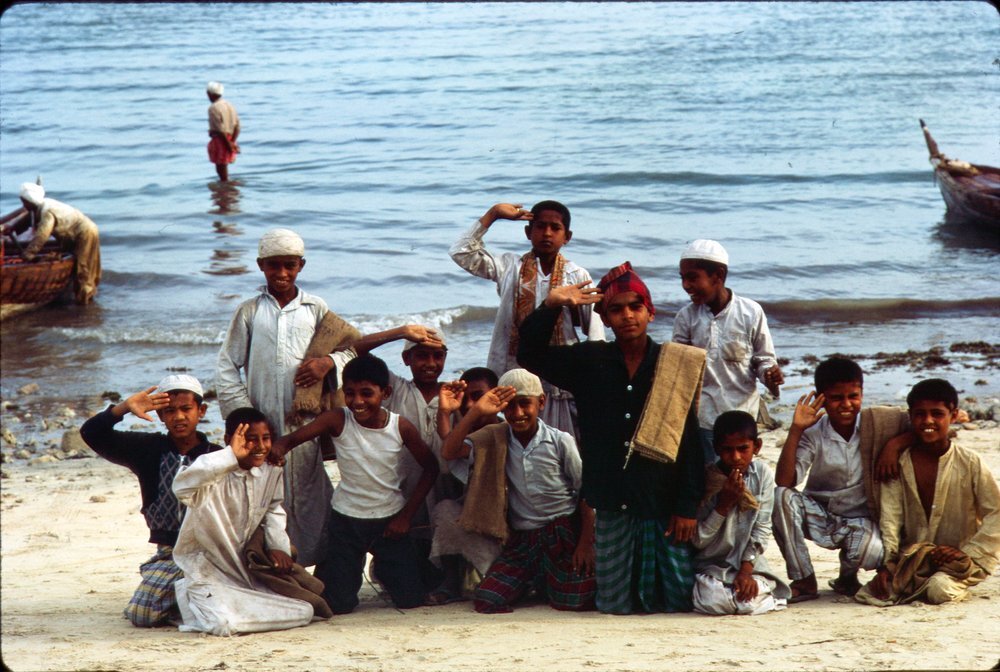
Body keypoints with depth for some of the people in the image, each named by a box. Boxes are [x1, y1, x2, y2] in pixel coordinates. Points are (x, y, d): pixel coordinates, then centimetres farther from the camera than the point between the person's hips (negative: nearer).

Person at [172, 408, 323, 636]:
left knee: (303, 611, -5)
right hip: (206, 571, -7)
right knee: (226, 624, -32)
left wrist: (278, 546, 0)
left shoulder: (272, 472, -1)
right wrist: (230, 455, -45)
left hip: (245, 570, 7)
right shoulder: (217, 479, -22)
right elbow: (182, 487, -45)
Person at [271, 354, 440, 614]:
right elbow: (291, 439, -23)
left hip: (390, 520, 1)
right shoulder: (337, 420, -16)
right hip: (347, 519, -1)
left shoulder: (401, 427, -13)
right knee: (338, 605, -1)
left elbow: (430, 468, -1)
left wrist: (406, 515, -4)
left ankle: (383, 568, 33)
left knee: (411, 599, 0)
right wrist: (276, 450, -47)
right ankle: (336, 568, 33)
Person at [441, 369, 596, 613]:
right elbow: (449, 452, -10)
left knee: (573, 603, -16)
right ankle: (535, 581, 19)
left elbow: (586, 494, 1)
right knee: (486, 602, -11)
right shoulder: (495, 439, 2)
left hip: (563, 534, -2)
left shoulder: (560, 442, -4)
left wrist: (586, 543, -7)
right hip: (521, 538, 2)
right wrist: (476, 412, -19)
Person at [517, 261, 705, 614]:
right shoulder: (590, 360, 5)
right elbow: (530, 355, 8)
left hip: (663, 502, -2)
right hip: (612, 504, 2)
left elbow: (690, 440, -3)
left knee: (678, 600, -1)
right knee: (616, 605, 4)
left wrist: (688, 506, -8)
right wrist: (550, 307, -7)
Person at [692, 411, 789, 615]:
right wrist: (724, 504, -20)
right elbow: (698, 541, -9)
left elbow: (762, 529, -4)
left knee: (749, 603, -26)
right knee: (712, 602, -29)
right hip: (710, 566, -1)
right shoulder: (706, 479, -9)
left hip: (749, 565, 1)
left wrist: (746, 571, -14)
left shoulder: (762, 474, -4)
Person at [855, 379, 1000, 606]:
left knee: (939, 590, -31)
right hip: (912, 556, 2)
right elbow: (890, 517, -5)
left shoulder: (971, 464, -6)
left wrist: (968, 553, -13)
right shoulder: (899, 465, 0)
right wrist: (886, 565, -16)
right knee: (885, 588, -24)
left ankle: (958, 583, 2)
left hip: (957, 559, -2)